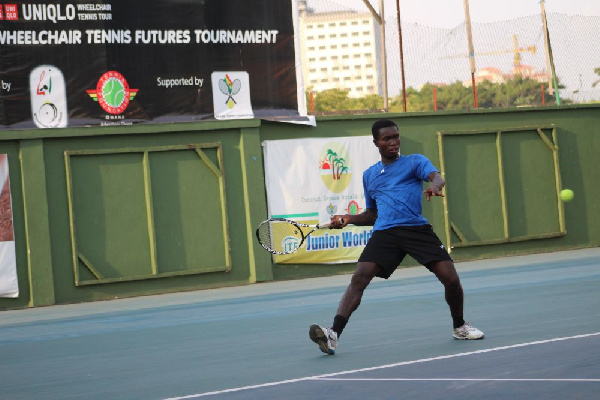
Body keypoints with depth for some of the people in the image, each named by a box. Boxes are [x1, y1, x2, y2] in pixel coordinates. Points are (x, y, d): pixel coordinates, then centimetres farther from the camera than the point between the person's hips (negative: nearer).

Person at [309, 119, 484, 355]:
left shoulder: (415, 162, 10)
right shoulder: (369, 175, 22)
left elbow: (436, 177, -11)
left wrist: (435, 186, -35)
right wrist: (349, 219, 13)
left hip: (417, 229, -2)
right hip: (384, 233, 2)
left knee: (451, 279, -11)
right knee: (359, 278, -18)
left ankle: (459, 327, 16)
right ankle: (333, 335, -26)